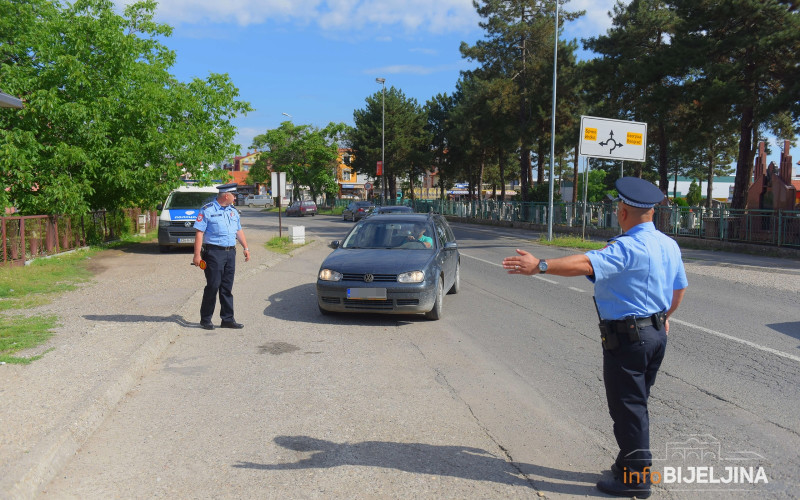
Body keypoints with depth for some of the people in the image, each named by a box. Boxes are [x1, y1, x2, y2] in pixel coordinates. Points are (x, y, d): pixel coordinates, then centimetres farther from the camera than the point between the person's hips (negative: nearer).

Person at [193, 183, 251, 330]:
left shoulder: (233, 211, 15)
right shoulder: (207, 210, -6)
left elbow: (239, 231, 23)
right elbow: (199, 233, -9)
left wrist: (246, 247, 15)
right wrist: (197, 255, -15)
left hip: (230, 253, 6)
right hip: (214, 252, -6)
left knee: (227, 287, 9)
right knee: (213, 286, -4)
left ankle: (227, 319, 14)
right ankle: (205, 319, 9)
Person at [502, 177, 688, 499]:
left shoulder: (628, 248, -21)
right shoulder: (669, 245, 7)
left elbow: (586, 264, -35)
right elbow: (679, 288, 17)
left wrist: (540, 266, -37)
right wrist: (664, 316, 33)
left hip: (626, 337, -9)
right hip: (656, 333, 9)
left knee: (627, 407, 3)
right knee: (636, 404, 21)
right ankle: (631, 463, 35)